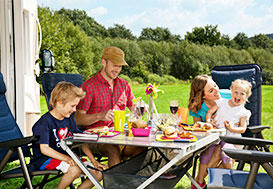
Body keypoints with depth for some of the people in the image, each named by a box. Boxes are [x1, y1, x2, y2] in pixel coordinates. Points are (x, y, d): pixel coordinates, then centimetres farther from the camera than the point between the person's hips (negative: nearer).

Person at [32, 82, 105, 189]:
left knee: (98, 174, -3)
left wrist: (93, 160, -1)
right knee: (75, 170, -34)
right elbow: (44, 149, -23)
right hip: (46, 159, -7)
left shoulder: (70, 119, 8)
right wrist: (66, 158, -32)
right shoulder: (44, 122, -16)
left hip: (68, 156, 7)